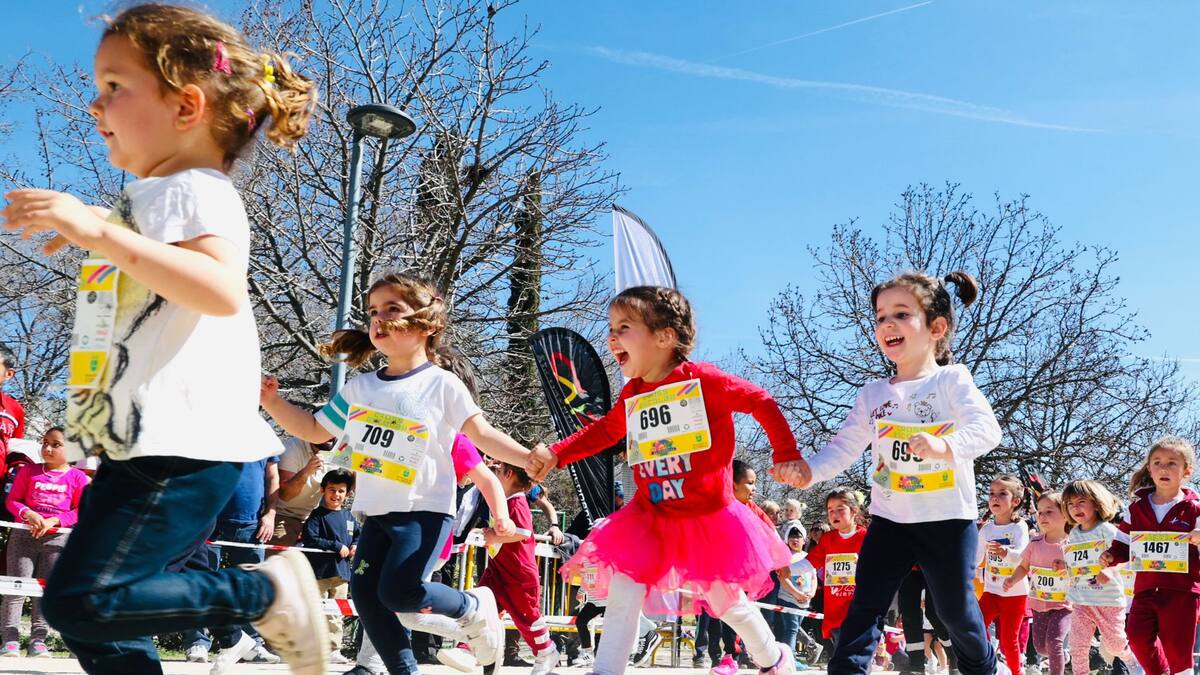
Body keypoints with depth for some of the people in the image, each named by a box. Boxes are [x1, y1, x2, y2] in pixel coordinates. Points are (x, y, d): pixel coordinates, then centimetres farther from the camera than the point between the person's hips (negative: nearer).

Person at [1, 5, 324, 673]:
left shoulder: (196, 192, -12)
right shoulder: (151, 199, 22)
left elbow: (222, 291, -33)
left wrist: (101, 232, -36)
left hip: (179, 449, -11)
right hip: (145, 444, 11)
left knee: (82, 601, -16)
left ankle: (267, 590, -5)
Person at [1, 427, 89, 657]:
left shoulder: (77, 477, 4)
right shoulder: (29, 471, 8)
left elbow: (81, 511, 1)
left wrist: (54, 521, -13)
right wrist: (28, 514, -15)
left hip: (57, 538, 0)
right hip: (24, 534, 1)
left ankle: (38, 640, 4)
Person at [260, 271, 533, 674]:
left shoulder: (442, 384, -6)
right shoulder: (360, 388, 8)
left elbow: (482, 434, -11)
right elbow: (315, 431, 16)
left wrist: (530, 458, -26)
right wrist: (270, 400, 3)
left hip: (426, 509, -6)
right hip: (378, 512, 6)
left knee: (399, 591, -18)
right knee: (364, 591, -1)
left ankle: (474, 606, 9)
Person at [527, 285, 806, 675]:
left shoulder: (702, 379, -17)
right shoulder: (632, 395, 1)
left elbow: (761, 403, -9)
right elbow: (605, 431, 17)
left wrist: (786, 456, -9)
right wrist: (556, 455, 6)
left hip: (708, 517, -4)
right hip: (651, 518, 5)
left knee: (727, 603, 11)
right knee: (622, 594, -5)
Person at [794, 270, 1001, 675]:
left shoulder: (952, 379, -6)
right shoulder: (872, 395, 6)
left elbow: (986, 427, -21)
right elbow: (844, 447, 4)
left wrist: (945, 445, -41)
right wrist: (809, 470, -15)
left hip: (948, 518, -3)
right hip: (890, 518, 3)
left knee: (957, 611, 9)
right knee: (865, 606, -1)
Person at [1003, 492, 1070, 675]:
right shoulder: (1035, 542, -1)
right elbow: (1023, 566, 8)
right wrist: (1012, 580, -8)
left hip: (1062, 604, -4)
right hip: (1039, 603, 4)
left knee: (1053, 642, -17)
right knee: (1040, 646, 9)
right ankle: (1061, 657, 39)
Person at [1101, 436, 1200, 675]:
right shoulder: (1136, 509, 10)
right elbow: (1123, 545, 16)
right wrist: (1111, 556, -3)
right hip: (1146, 588, 3)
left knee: (1177, 648, 0)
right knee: (1138, 636, -10)